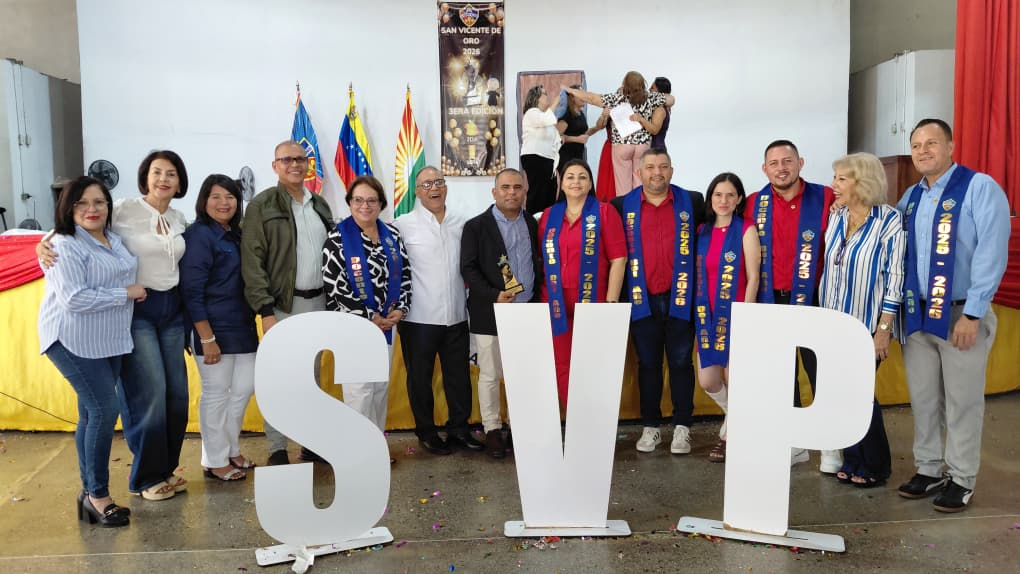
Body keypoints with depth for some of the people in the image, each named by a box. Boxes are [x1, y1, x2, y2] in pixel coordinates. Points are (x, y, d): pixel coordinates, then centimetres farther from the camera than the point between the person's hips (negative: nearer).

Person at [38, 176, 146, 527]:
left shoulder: (113, 239, 11)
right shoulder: (65, 246, -15)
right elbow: (73, 299, -24)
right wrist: (127, 293, -17)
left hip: (109, 341, 8)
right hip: (74, 341, -8)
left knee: (92, 413, 11)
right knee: (104, 409, -11)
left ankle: (90, 491, 19)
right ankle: (97, 495, 1)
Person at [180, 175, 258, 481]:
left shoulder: (236, 234, 11)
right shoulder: (199, 235, -12)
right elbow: (191, 291, -16)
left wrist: (252, 323, 11)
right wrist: (207, 338, -19)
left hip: (241, 325, 8)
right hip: (213, 328, -8)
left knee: (244, 388, 14)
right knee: (216, 393, 2)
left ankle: (230, 448, 31)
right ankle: (215, 461, 17)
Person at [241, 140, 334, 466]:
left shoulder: (320, 205, 13)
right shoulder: (262, 206, -5)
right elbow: (252, 262, -11)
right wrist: (266, 311, -17)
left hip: (317, 302, 6)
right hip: (282, 304, -5)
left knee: (311, 377, 13)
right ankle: (277, 450, 10)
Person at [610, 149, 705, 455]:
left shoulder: (692, 202, 3)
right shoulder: (623, 206, 3)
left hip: (680, 298, 0)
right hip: (642, 299, 1)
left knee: (681, 363, 5)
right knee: (648, 364, 9)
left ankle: (682, 427, 15)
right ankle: (650, 426, 19)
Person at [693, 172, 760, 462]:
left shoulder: (746, 229, -5)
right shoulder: (703, 231, 10)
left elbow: (753, 277, -9)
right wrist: (699, 312, 7)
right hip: (709, 315, 5)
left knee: (733, 379, 0)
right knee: (708, 381, 5)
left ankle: (728, 435, 22)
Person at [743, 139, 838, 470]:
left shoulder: (825, 198, -5)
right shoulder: (754, 204, 3)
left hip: (813, 301, -3)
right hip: (770, 302, 3)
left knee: (821, 372, 3)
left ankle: (831, 445, 18)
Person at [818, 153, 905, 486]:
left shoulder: (888, 220, -10)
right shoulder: (836, 218, 7)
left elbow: (894, 277, -12)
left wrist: (884, 328, -14)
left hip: (866, 327, -5)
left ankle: (875, 467, 18)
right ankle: (853, 461, 24)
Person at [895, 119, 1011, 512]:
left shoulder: (980, 188, -8)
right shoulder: (910, 197, 11)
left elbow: (992, 253, -15)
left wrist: (972, 314, -18)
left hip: (961, 314, -5)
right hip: (916, 313, 6)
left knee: (961, 402, 4)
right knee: (923, 399, 12)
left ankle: (962, 481, 17)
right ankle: (929, 471, 25)